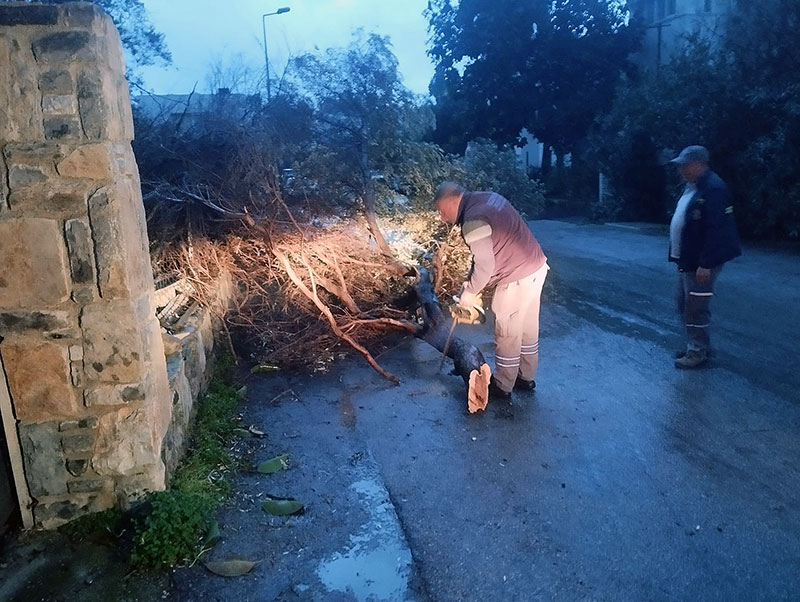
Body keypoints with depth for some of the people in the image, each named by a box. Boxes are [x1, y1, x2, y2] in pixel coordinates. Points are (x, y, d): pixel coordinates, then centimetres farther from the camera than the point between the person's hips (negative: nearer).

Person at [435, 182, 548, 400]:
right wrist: (471, 283, 12)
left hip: (518, 278, -9)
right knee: (528, 328, 21)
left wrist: (469, 293, -5)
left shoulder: (473, 220, -21)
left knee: (507, 334, 7)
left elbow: (485, 266, -22)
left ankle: (502, 386, 23)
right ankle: (526, 377, 37)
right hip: (536, 267, 10)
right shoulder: (489, 198, 8)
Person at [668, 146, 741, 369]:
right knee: (685, 306, 17)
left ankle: (698, 352, 9)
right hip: (686, 260, 10)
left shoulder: (713, 188, -18)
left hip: (700, 263, -10)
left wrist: (705, 264, -26)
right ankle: (697, 346, 30)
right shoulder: (692, 187, 13)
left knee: (696, 308, -2)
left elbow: (716, 230, -24)